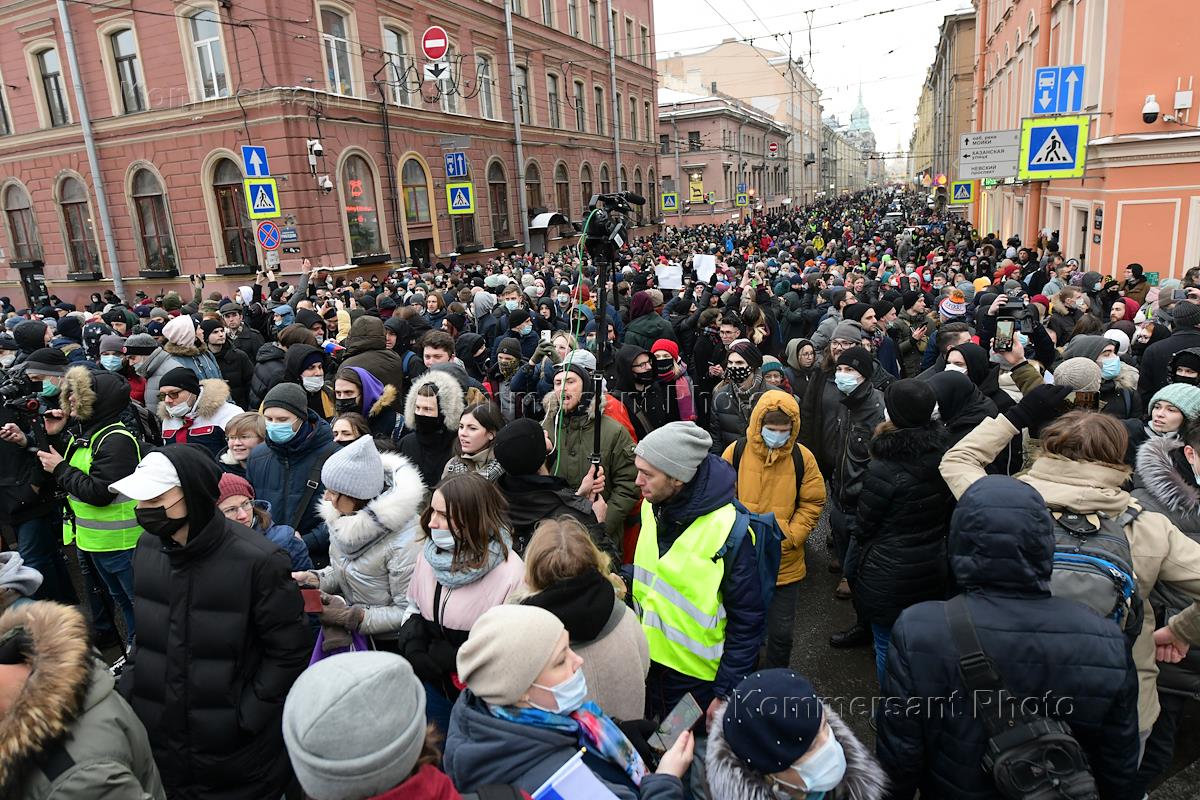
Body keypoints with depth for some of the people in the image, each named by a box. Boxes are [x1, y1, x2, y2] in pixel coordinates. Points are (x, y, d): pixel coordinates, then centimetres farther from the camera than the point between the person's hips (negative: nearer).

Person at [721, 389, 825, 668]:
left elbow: (812, 503, 0)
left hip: (785, 562, 0)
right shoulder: (736, 452, -8)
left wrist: (789, 536, -10)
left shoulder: (802, 457, -7)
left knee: (781, 631, 12)